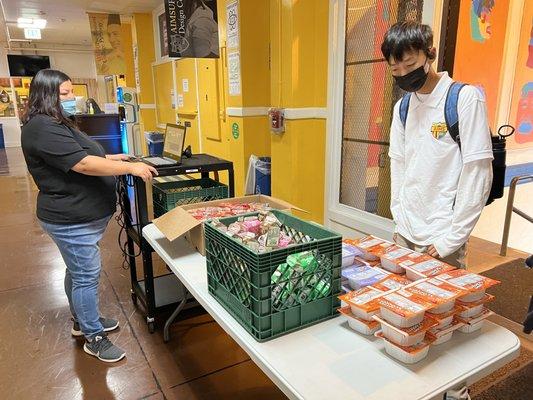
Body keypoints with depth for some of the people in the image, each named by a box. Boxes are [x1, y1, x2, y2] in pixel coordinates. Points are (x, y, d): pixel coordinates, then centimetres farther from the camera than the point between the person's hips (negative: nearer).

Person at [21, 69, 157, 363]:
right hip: (72, 221, -11)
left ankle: (82, 320, 40)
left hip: (78, 216, 11)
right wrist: (131, 168, -26)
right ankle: (93, 338, 16)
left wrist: (110, 158, 14)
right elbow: (83, 165, -29)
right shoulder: (43, 129, -22)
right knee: (87, 276, 0)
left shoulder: (56, 123, 14)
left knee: (78, 272, 22)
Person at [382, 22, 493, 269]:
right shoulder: (402, 107, 7)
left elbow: (478, 175, -13)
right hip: (404, 234, 5)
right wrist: (400, 219, 2)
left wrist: (452, 238, -13)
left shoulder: (465, 98, -10)